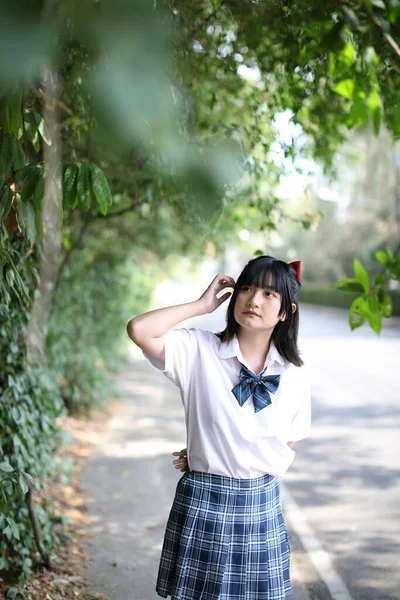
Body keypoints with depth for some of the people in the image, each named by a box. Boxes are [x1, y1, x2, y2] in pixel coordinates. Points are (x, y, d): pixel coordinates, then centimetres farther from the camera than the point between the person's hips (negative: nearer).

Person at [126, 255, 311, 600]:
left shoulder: (295, 375, 1)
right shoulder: (200, 351, -8)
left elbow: (287, 446, 10)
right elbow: (139, 330, -23)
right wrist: (203, 305, -13)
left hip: (262, 507, 3)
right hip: (204, 503, -3)